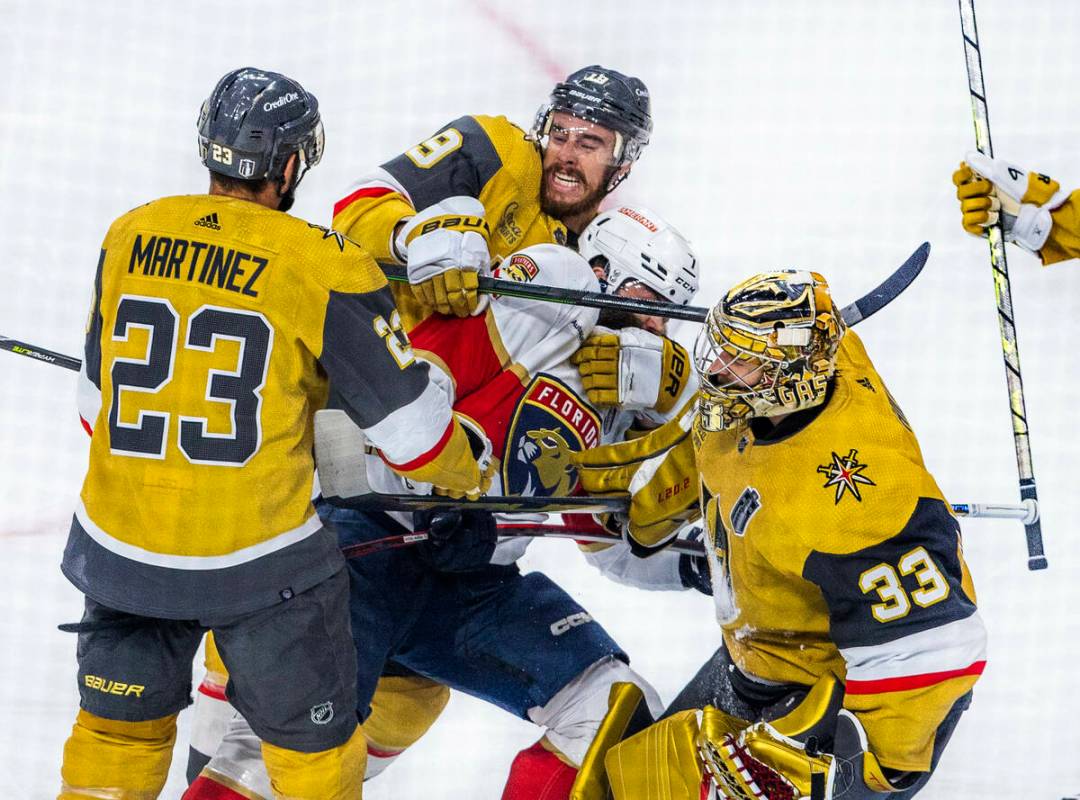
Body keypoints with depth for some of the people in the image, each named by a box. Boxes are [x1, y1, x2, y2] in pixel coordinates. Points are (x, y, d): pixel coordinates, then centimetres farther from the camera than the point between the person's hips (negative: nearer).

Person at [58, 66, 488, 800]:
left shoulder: (129, 237, 2)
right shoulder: (323, 267, -12)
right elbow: (409, 427, -7)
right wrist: (468, 476, 14)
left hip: (120, 546, 5)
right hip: (257, 560, -4)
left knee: (117, 733, 20)